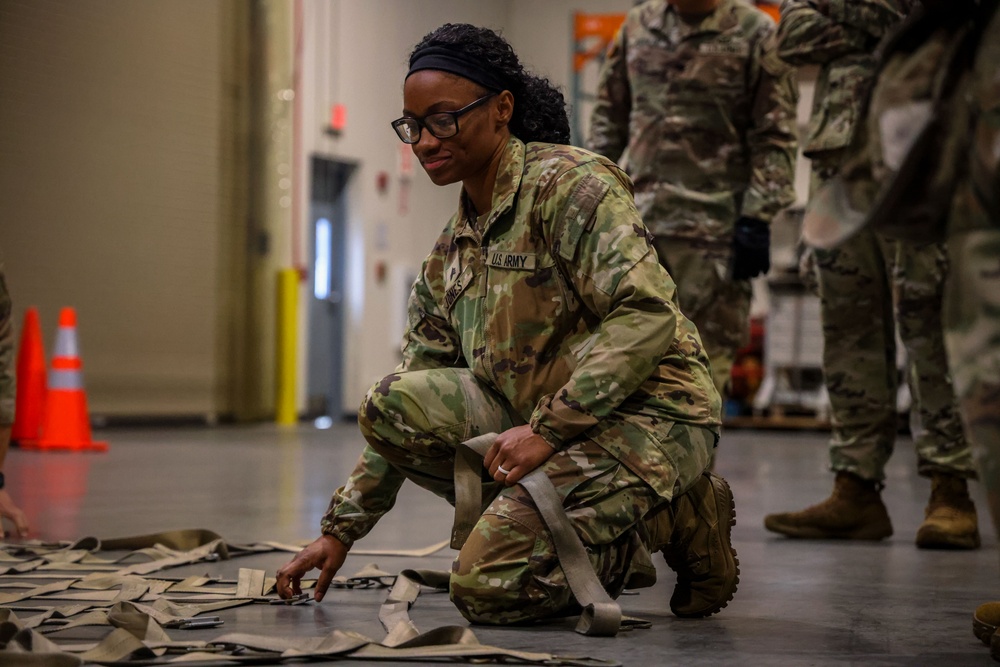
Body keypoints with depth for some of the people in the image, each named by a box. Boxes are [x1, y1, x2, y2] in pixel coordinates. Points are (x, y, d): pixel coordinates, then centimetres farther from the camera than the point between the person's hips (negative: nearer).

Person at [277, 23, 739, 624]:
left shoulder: (569, 184, -10)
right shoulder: (453, 252, 14)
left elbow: (646, 315, -23)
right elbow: (407, 418, 15)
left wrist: (549, 428, -26)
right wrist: (341, 530, 10)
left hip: (646, 421, -8)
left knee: (486, 586, -20)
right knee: (392, 402, -11)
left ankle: (675, 519, 0)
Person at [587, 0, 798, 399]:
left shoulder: (755, 34, -3)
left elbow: (775, 139, -5)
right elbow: (608, 119, 17)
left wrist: (757, 220, -11)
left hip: (714, 224, -4)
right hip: (634, 214, 4)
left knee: (708, 347, 1)